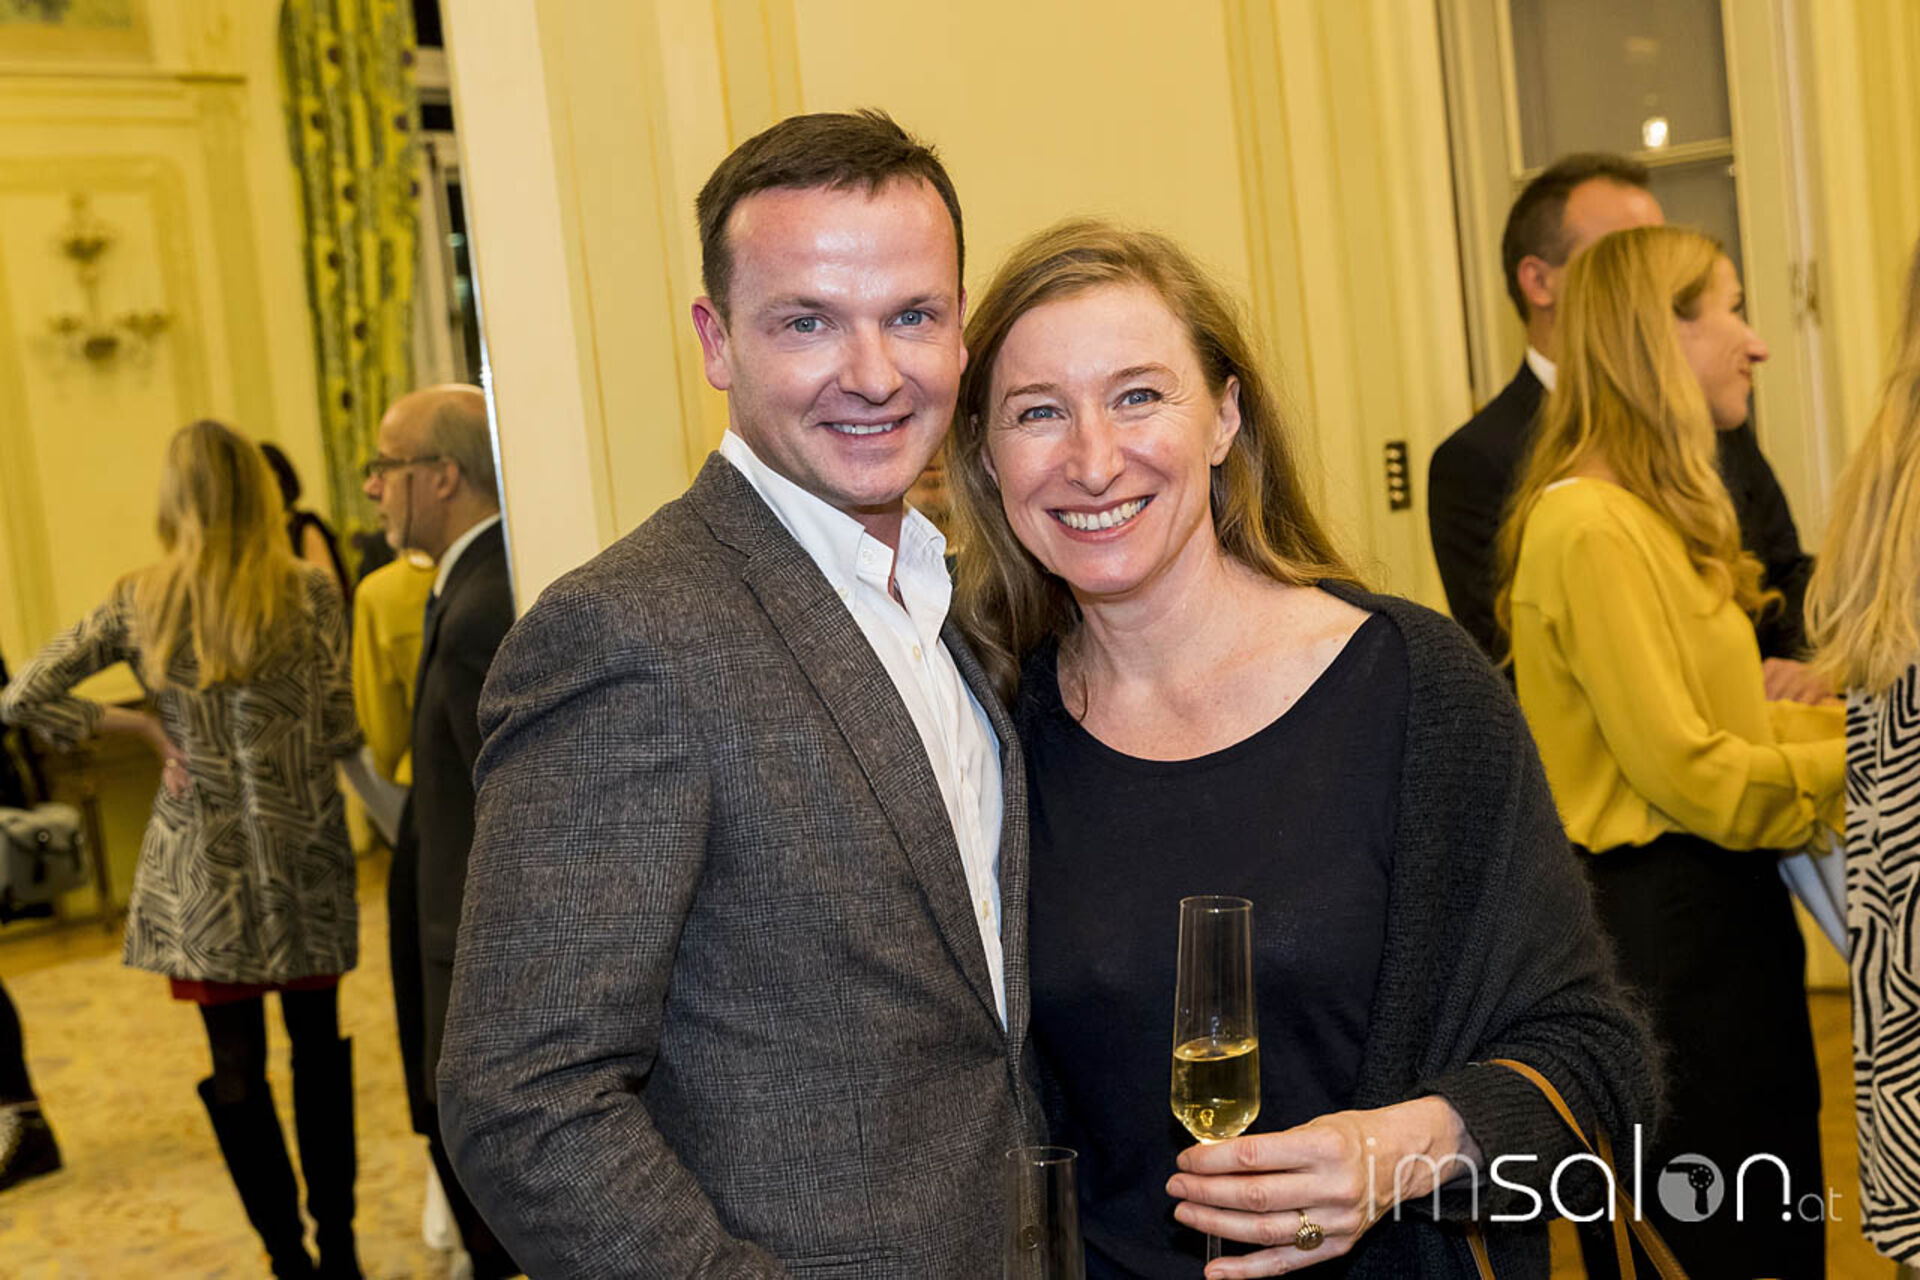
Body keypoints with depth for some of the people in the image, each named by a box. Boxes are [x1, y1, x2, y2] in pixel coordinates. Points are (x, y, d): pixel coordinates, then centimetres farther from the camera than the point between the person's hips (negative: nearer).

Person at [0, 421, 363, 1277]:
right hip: (301, 850, 0)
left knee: (237, 1062, 9)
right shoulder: (309, 594, -7)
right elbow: (340, 733, -5)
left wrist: (140, 727, 3)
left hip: (203, 861, 0)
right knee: (318, 1045, 14)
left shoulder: (139, 603, -2)